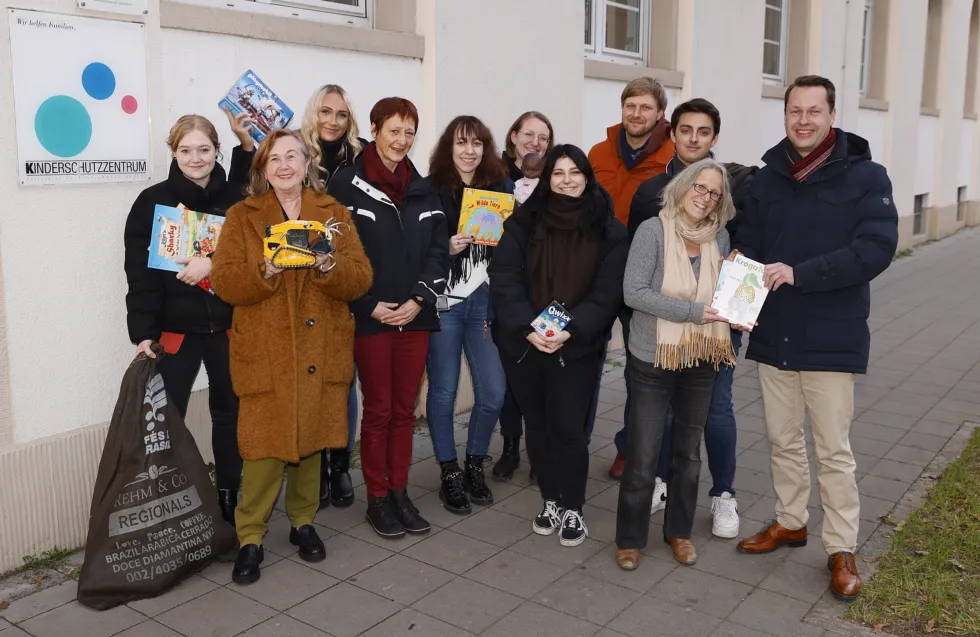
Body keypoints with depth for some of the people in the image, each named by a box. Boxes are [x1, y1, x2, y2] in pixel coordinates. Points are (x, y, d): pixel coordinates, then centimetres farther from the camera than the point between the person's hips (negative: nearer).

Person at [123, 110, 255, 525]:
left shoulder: (234, 198, 4)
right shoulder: (153, 202, -2)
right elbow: (141, 273, -6)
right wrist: (143, 331, -13)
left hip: (228, 326, 2)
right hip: (175, 329, -2)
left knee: (230, 411, 11)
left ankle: (230, 499, 26)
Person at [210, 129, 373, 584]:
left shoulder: (334, 213, 9)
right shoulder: (242, 217, 5)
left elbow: (360, 280, 1)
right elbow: (224, 282, -5)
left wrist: (328, 265, -19)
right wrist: (266, 271, -22)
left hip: (320, 350, 2)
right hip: (264, 352, -2)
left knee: (312, 436, 11)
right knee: (264, 443, -5)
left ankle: (303, 521, 29)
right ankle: (250, 537, 10)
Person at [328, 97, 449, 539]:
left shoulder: (423, 190, 12)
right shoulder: (347, 186, -3)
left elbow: (438, 249, 8)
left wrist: (420, 299, -5)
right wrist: (369, 305, -12)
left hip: (415, 316, 4)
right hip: (370, 318, -4)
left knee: (405, 410, 10)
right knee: (378, 411, 3)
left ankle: (399, 492, 23)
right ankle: (377, 498, 17)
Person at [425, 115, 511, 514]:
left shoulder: (500, 188, 9)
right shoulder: (431, 189, -1)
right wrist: (447, 248, -19)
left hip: (484, 302, 3)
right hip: (443, 302, -3)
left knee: (493, 393, 1)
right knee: (443, 391, 3)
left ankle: (475, 467, 24)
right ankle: (449, 474, 20)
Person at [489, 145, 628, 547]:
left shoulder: (609, 231, -1)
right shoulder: (522, 223, 0)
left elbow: (608, 291, -7)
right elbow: (505, 281, -6)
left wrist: (571, 330, -21)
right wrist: (528, 327, -20)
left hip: (577, 347, -2)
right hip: (524, 344, 2)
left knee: (568, 428, -3)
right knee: (537, 425, 12)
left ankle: (573, 509, 18)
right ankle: (550, 501, 30)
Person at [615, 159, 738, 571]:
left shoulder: (719, 236, 1)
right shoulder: (653, 231, -12)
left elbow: (722, 292, 12)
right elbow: (633, 292, -18)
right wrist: (692, 312, -22)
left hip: (701, 360, 5)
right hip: (654, 361, -4)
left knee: (688, 451, 17)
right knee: (643, 457, 2)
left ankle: (679, 531, 34)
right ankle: (629, 538, 21)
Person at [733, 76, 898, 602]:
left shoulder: (865, 176, -7)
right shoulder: (767, 178, 7)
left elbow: (876, 248, -18)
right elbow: (748, 243, 7)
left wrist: (799, 273, -25)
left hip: (831, 339, -4)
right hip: (772, 335, 4)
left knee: (833, 451, 4)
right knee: (783, 440, 17)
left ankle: (842, 549, 20)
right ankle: (790, 522, 36)